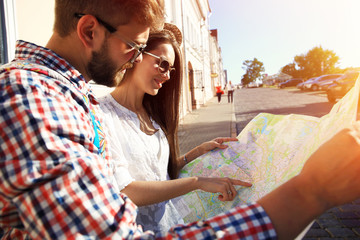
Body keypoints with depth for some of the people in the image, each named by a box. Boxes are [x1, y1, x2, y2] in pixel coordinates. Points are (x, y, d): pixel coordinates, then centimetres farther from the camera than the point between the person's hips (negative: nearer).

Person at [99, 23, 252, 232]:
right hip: (137, 230, -4)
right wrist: (198, 182, -23)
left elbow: (161, 171, 7)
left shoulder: (151, 115, 7)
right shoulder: (103, 115, -16)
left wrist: (200, 151, 1)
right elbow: (124, 192, -23)